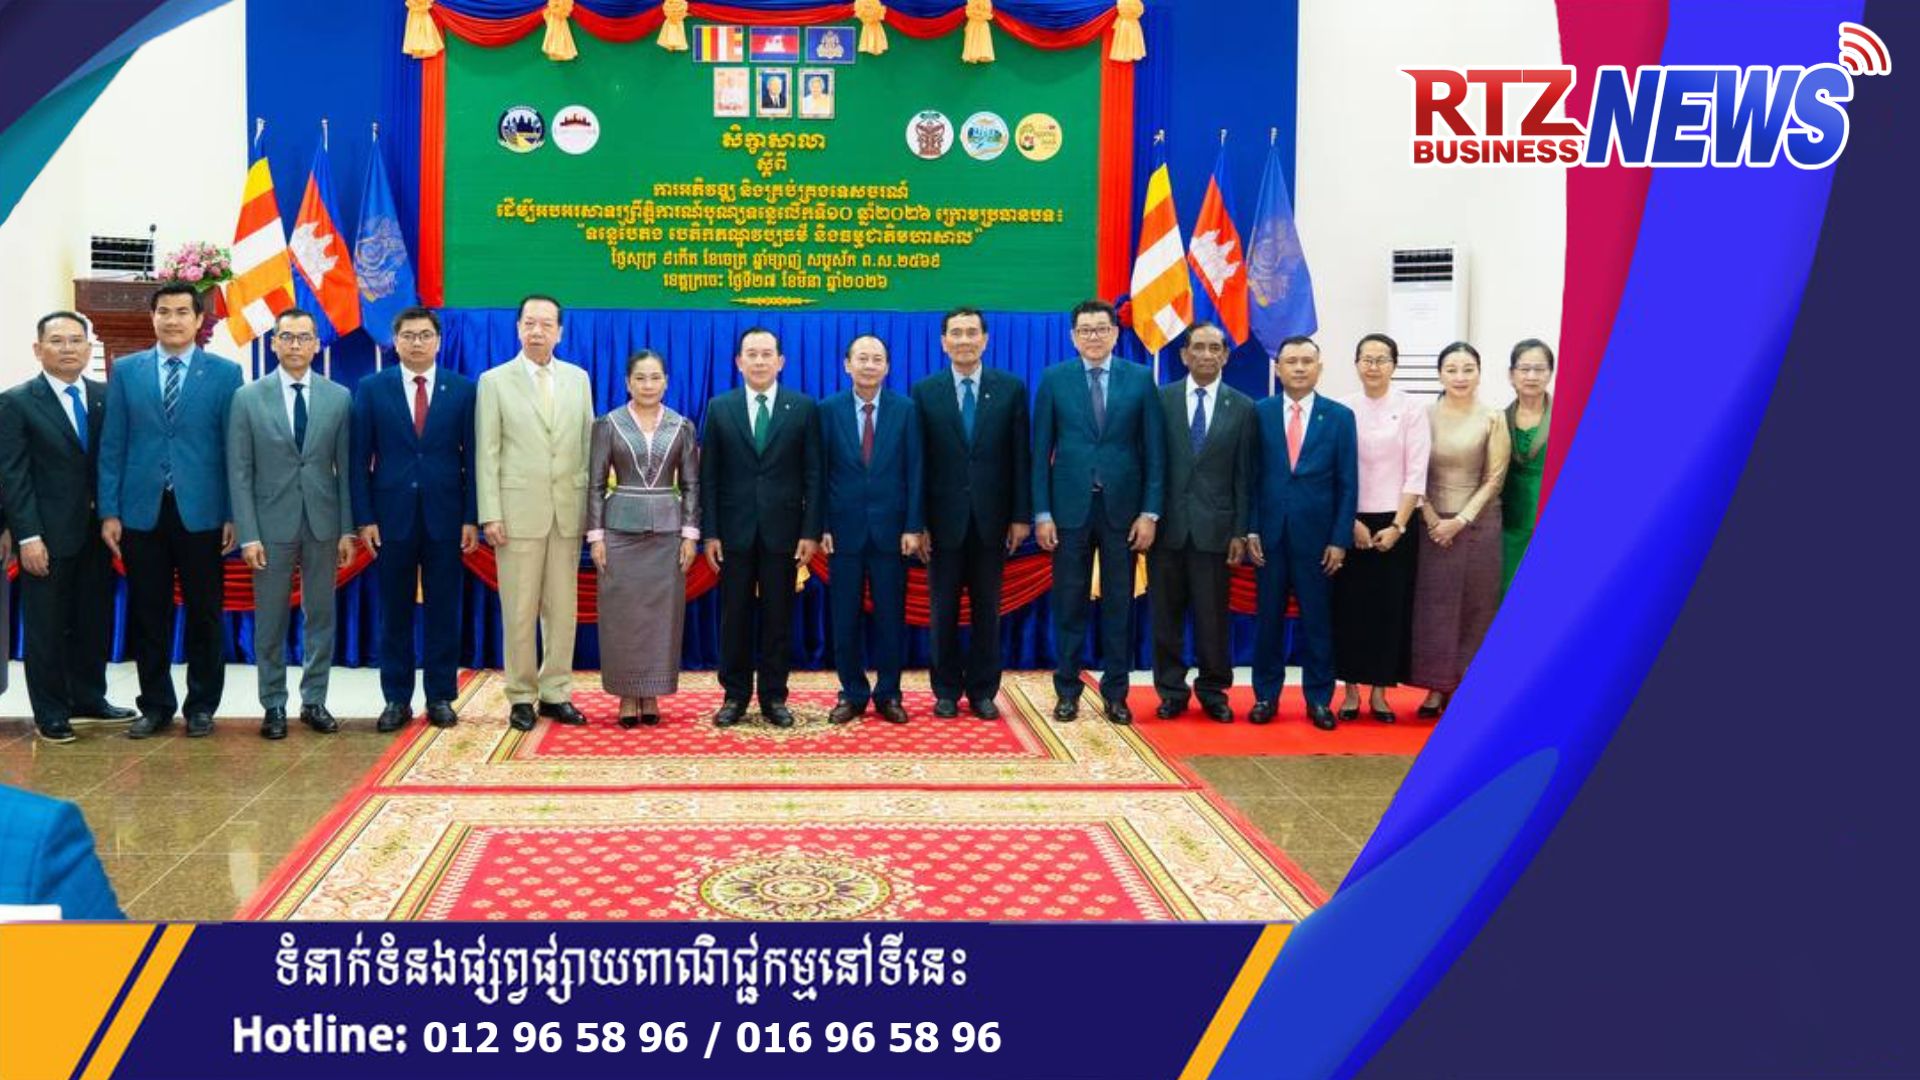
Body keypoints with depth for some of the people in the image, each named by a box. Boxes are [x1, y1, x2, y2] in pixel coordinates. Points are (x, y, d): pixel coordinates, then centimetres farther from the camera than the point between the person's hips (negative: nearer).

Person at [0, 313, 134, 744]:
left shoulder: (106, 397, 6)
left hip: (97, 532, 4)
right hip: (48, 536, -4)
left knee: (95, 621, 13)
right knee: (46, 627, 5)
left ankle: (89, 697, 28)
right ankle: (50, 712, 16)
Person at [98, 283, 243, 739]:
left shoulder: (224, 373, 2)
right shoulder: (126, 371, 7)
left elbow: (234, 448, 0)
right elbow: (112, 445, 6)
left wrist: (234, 514, -4)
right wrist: (109, 511, 0)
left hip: (201, 512, -1)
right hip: (142, 512, 2)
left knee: (204, 615, 6)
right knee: (147, 615, 7)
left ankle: (202, 706, 18)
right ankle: (155, 705, 19)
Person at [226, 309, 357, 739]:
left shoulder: (339, 397, 3)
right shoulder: (248, 398, 0)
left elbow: (346, 467, 4)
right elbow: (239, 472, -2)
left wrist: (347, 529, -1)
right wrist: (248, 534, -8)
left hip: (323, 523, 1)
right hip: (272, 523, -1)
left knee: (321, 616, 7)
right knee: (270, 621, 5)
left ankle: (314, 701, 18)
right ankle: (274, 706, 14)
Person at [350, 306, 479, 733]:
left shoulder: (463, 390, 3)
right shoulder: (371, 389, 4)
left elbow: (473, 457, 2)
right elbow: (360, 458, 2)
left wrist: (472, 518, -4)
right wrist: (364, 518, -4)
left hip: (445, 517, 0)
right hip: (391, 517, 0)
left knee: (443, 612, 5)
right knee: (395, 613, 6)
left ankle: (441, 697, 14)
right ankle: (396, 699, 13)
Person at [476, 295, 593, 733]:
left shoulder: (578, 378, 10)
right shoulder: (495, 381, 2)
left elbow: (588, 445, 10)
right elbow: (487, 453, -2)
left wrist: (593, 505, 5)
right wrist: (490, 515, -8)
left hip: (569, 511, 3)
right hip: (519, 510, -3)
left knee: (563, 608, 5)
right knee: (519, 611, 1)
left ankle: (555, 693, 14)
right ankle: (521, 697, 11)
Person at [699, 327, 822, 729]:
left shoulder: (803, 407, 2)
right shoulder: (720, 408, 4)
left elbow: (812, 474, 0)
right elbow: (709, 475, 3)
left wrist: (811, 531, -5)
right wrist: (709, 532, -3)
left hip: (782, 529, -1)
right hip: (735, 529, 1)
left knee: (778, 617, 5)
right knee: (735, 616, 6)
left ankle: (774, 696, 14)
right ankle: (735, 696, 16)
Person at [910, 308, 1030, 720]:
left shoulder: (1011, 389, 2)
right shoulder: (924, 392, 1)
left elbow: (1021, 457, 2)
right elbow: (918, 462, 0)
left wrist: (1022, 515, -3)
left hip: (991, 519, 0)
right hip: (944, 519, 0)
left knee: (987, 609, 7)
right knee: (943, 609, 6)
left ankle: (982, 691, 16)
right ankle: (946, 691, 17)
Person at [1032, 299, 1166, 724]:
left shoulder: (1140, 379, 2)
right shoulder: (1054, 379, 2)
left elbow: (1154, 451, 2)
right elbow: (1041, 451, 2)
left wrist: (1150, 512, -4)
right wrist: (1041, 513, -4)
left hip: (1121, 507, 0)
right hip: (1070, 506, 0)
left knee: (1119, 604, 6)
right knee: (1069, 604, 5)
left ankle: (1115, 693, 15)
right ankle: (1067, 690, 15)